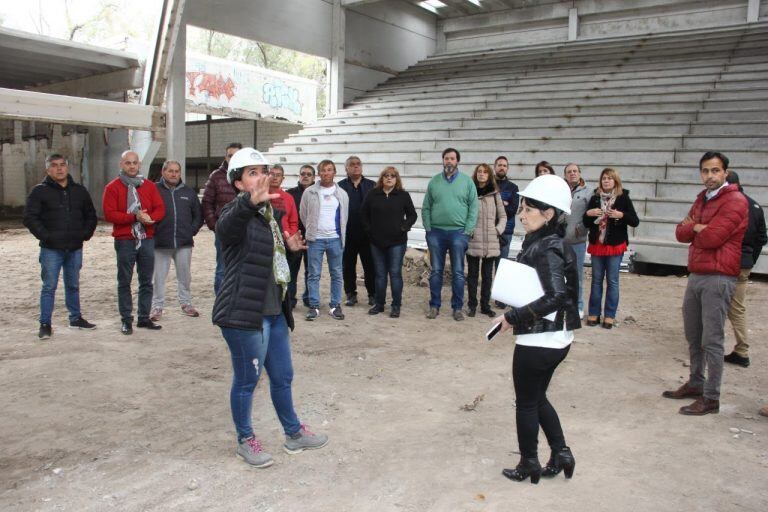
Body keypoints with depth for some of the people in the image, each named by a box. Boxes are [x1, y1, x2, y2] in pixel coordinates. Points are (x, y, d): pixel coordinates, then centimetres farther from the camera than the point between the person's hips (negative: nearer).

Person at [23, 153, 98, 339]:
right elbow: (30, 218, -6)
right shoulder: (39, 191, -2)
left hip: (75, 248, 4)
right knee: (49, 287, -1)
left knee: (73, 285, 14)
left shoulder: (80, 191, 11)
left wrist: (86, 233, 5)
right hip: (51, 249, -4)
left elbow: (91, 215, 17)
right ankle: (45, 324, 5)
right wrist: (45, 236, -13)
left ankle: (76, 318, 25)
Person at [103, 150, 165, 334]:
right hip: (124, 241, -3)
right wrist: (134, 217, -19)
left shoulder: (149, 186, 10)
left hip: (147, 239, 3)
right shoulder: (113, 187, 0)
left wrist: (150, 218, -16)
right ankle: (126, 320, 9)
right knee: (124, 282, 2)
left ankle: (144, 318, 16)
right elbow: (109, 214, -10)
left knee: (146, 281, 7)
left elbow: (160, 209, 5)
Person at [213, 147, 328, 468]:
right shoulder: (236, 213, -14)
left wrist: (290, 247, 9)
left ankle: (293, 433, 37)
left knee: (283, 377, 19)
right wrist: (250, 202, -60)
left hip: (274, 311, 8)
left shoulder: (271, 213, 13)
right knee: (247, 380, 7)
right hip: (244, 314, -8)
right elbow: (225, 227, -42)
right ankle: (245, 440, 28)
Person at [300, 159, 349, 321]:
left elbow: (344, 217, 13)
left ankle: (335, 305, 15)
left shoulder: (342, 194, 7)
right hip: (315, 239, -2)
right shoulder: (309, 192, 0)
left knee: (337, 274, 6)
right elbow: (303, 214, 9)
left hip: (335, 239, 2)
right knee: (314, 274, 1)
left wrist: (341, 235, 10)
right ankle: (314, 306, 9)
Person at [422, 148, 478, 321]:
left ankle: (457, 308, 12)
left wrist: (467, 230, -7)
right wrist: (428, 228, -1)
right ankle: (434, 306, 16)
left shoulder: (467, 181, 2)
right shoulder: (434, 181, 6)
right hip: (436, 232, 1)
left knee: (458, 272, 3)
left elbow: (473, 208, -1)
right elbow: (426, 207, 7)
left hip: (458, 233, -1)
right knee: (436, 271, 7)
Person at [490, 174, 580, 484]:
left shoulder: (545, 249, -20)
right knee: (537, 398, 23)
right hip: (557, 338, 9)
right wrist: (517, 313, 0)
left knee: (526, 403, 10)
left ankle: (529, 465, 25)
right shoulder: (552, 243, 7)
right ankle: (561, 454, 29)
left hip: (538, 341, -9)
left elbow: (556, 296, -30)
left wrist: (513, 316, -24)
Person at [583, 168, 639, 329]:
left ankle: (609, 315, 10)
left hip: (615, 245, -3)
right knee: (596, 280, 9)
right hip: (597, 244, 3)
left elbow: (635, 222, -5)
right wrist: (588, 213, -11)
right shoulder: (595, 198, 5)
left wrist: (621, 215, -21)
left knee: (612, 281, 3)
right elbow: (586, 223, 9)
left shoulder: (623, 198, -3)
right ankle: (594, 313, 17)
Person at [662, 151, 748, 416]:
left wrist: (695, 227, 2)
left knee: (712, 341, -6)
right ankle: (695, 384, 27)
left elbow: (712, 238, -19)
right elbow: (681, 233, 11)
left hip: (717, 278, -8)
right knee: (693, 337, 15)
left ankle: (711, 398, 1)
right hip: (695, 275, 8)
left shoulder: (735, 201, -9)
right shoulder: (702, 199, 19)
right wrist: (701, 229, -9)